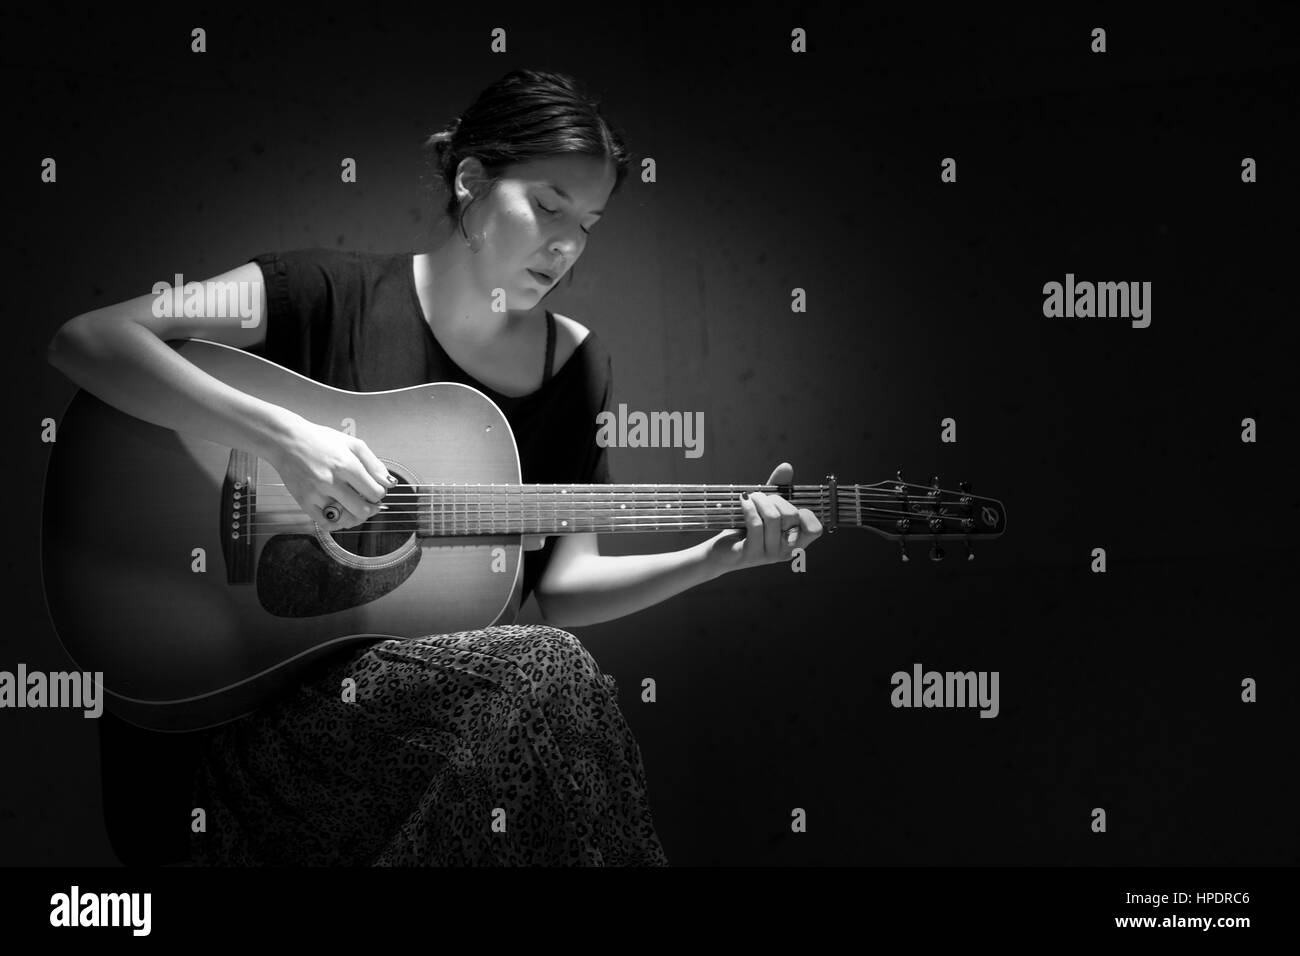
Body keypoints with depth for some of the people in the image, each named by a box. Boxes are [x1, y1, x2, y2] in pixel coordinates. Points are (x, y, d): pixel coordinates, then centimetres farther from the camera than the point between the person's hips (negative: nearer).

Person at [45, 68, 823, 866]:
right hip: (285, 677, -4)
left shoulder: (577, 364, 9)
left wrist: (719, 556, -8)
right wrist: (281, 435, -25)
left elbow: (563, 585, 7)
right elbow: (87, 341, -15)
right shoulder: (332, 293, -6)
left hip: (459, 680, 4)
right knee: (547, 670, -29)